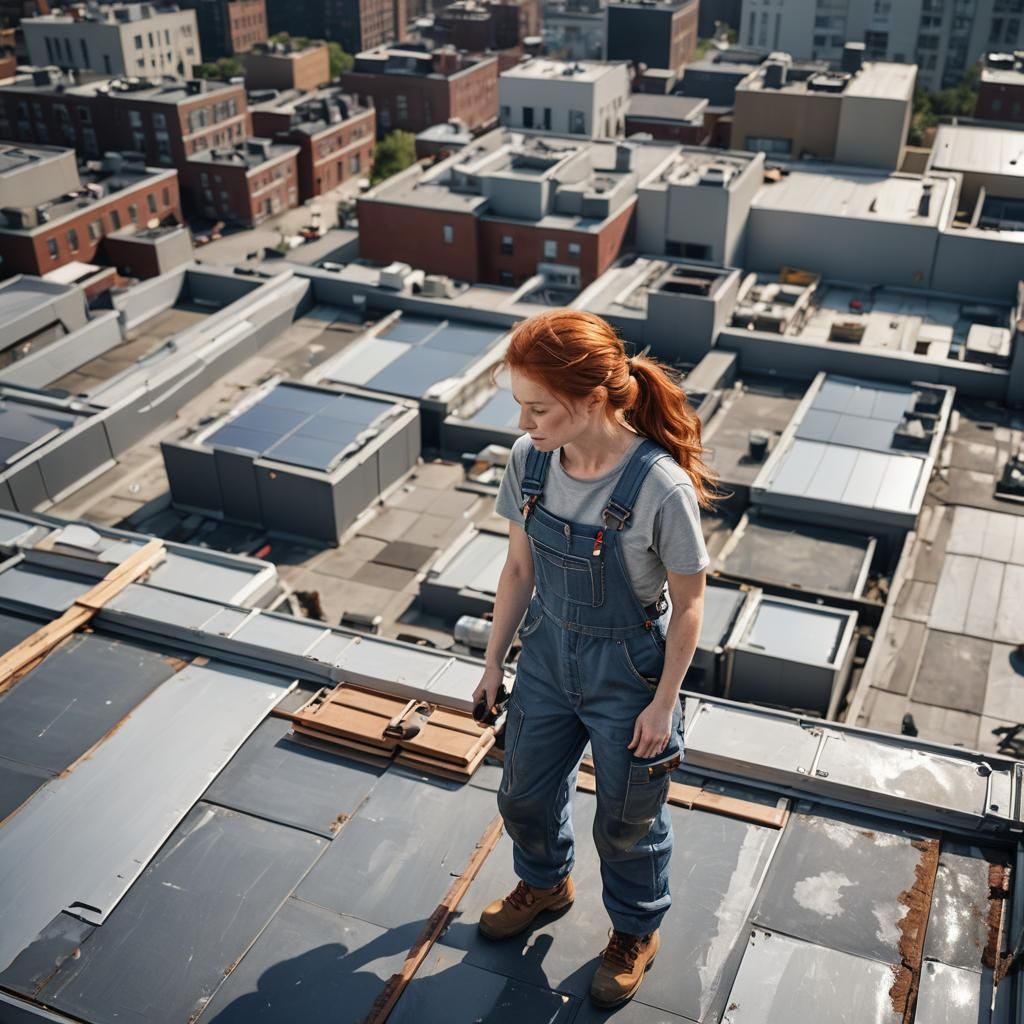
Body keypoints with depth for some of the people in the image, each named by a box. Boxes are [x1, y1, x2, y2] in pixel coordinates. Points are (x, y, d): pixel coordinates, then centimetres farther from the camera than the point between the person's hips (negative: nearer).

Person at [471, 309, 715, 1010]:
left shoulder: (661, 487, -30)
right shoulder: (529, 459, -14)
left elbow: (689, 604, -16)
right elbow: (520, 567, 0)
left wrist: (663, 703, -10)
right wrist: (494, 659, 7)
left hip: (627, 673, -5)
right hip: (548, 654, 5)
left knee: (627, 822, 18)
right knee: (525, 794, 25)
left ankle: (637, 931, 50)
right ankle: (545, 883, 59)